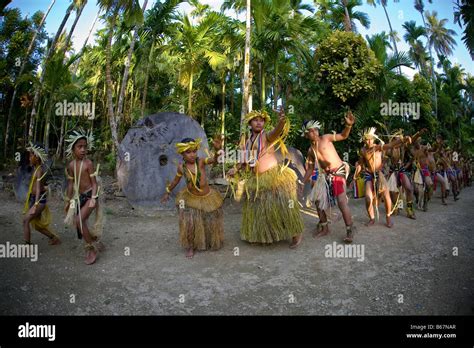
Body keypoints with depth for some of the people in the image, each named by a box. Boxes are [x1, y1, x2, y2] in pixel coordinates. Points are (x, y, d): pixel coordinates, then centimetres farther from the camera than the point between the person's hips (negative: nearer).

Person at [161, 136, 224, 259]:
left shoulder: (201, 161, -17)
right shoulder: (181, 167, -10)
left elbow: (215, 159, -35)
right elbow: (176, 180, 7)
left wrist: (217, 150, -56)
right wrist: (167, 192, 17)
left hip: (207, 198, 0)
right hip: (191, 199, 1)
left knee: (211, 223, 14)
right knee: (189, 223, -8)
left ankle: (212, 243, 43)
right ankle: (190, 247, 16)